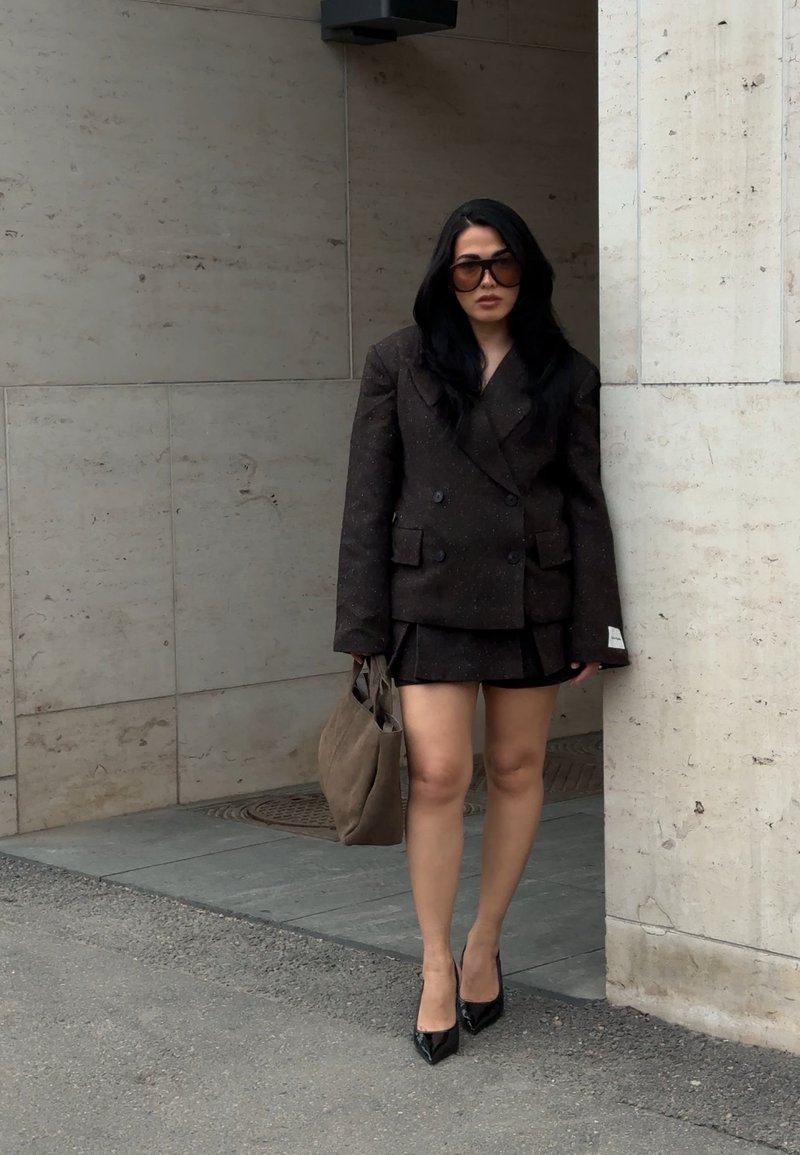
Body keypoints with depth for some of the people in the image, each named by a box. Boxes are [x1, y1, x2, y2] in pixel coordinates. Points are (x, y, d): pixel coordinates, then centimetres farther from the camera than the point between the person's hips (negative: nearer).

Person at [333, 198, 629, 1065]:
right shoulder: (398, 364, 4)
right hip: (430, 594, -2)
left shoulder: (565, 375, 7)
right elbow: (368, 498, 2)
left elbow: (587, 502, 6)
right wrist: (363, 627, -3)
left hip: (533, 595, 2)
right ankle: (437, 969, 3)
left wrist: (593, 628, 0)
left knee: (516, 771, 8)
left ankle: (484, 948, 23)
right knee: (438, 774, -8)